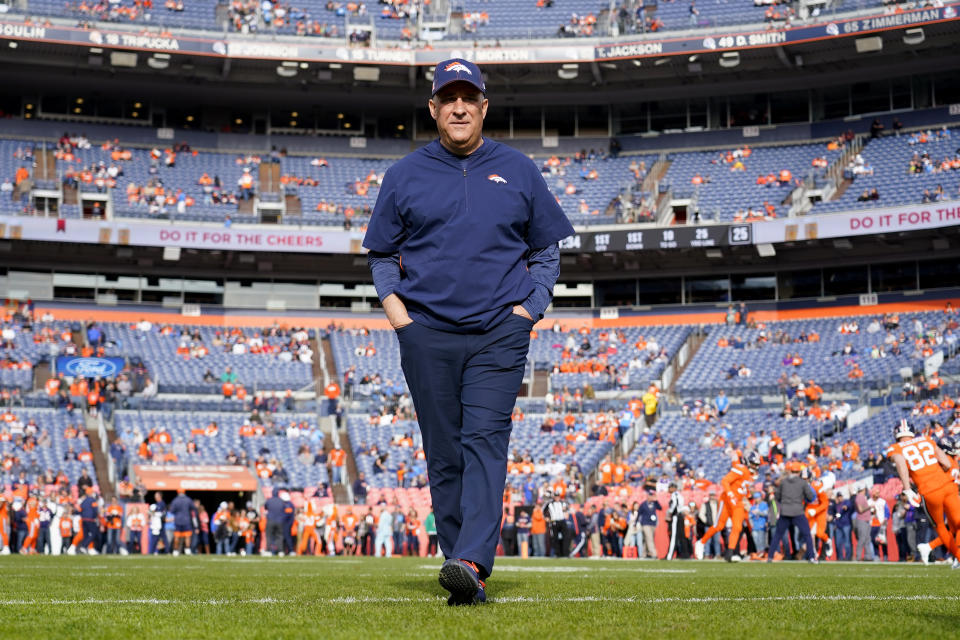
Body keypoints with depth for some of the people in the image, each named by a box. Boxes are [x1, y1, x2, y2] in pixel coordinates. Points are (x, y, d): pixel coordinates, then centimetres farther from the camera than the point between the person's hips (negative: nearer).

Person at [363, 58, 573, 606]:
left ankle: (472, 563, -26)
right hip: (427, 334, 1)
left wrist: (530, 307, 1)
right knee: (444, 455, 2)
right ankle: (465, 574, 7)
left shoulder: (518, 171, 10)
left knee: (485, 441, -16)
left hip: (500, 333, -1)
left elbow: (547, 250, 15)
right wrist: (394, 306, 0)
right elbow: (382, 254, 17)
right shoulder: (405, 176, 10)